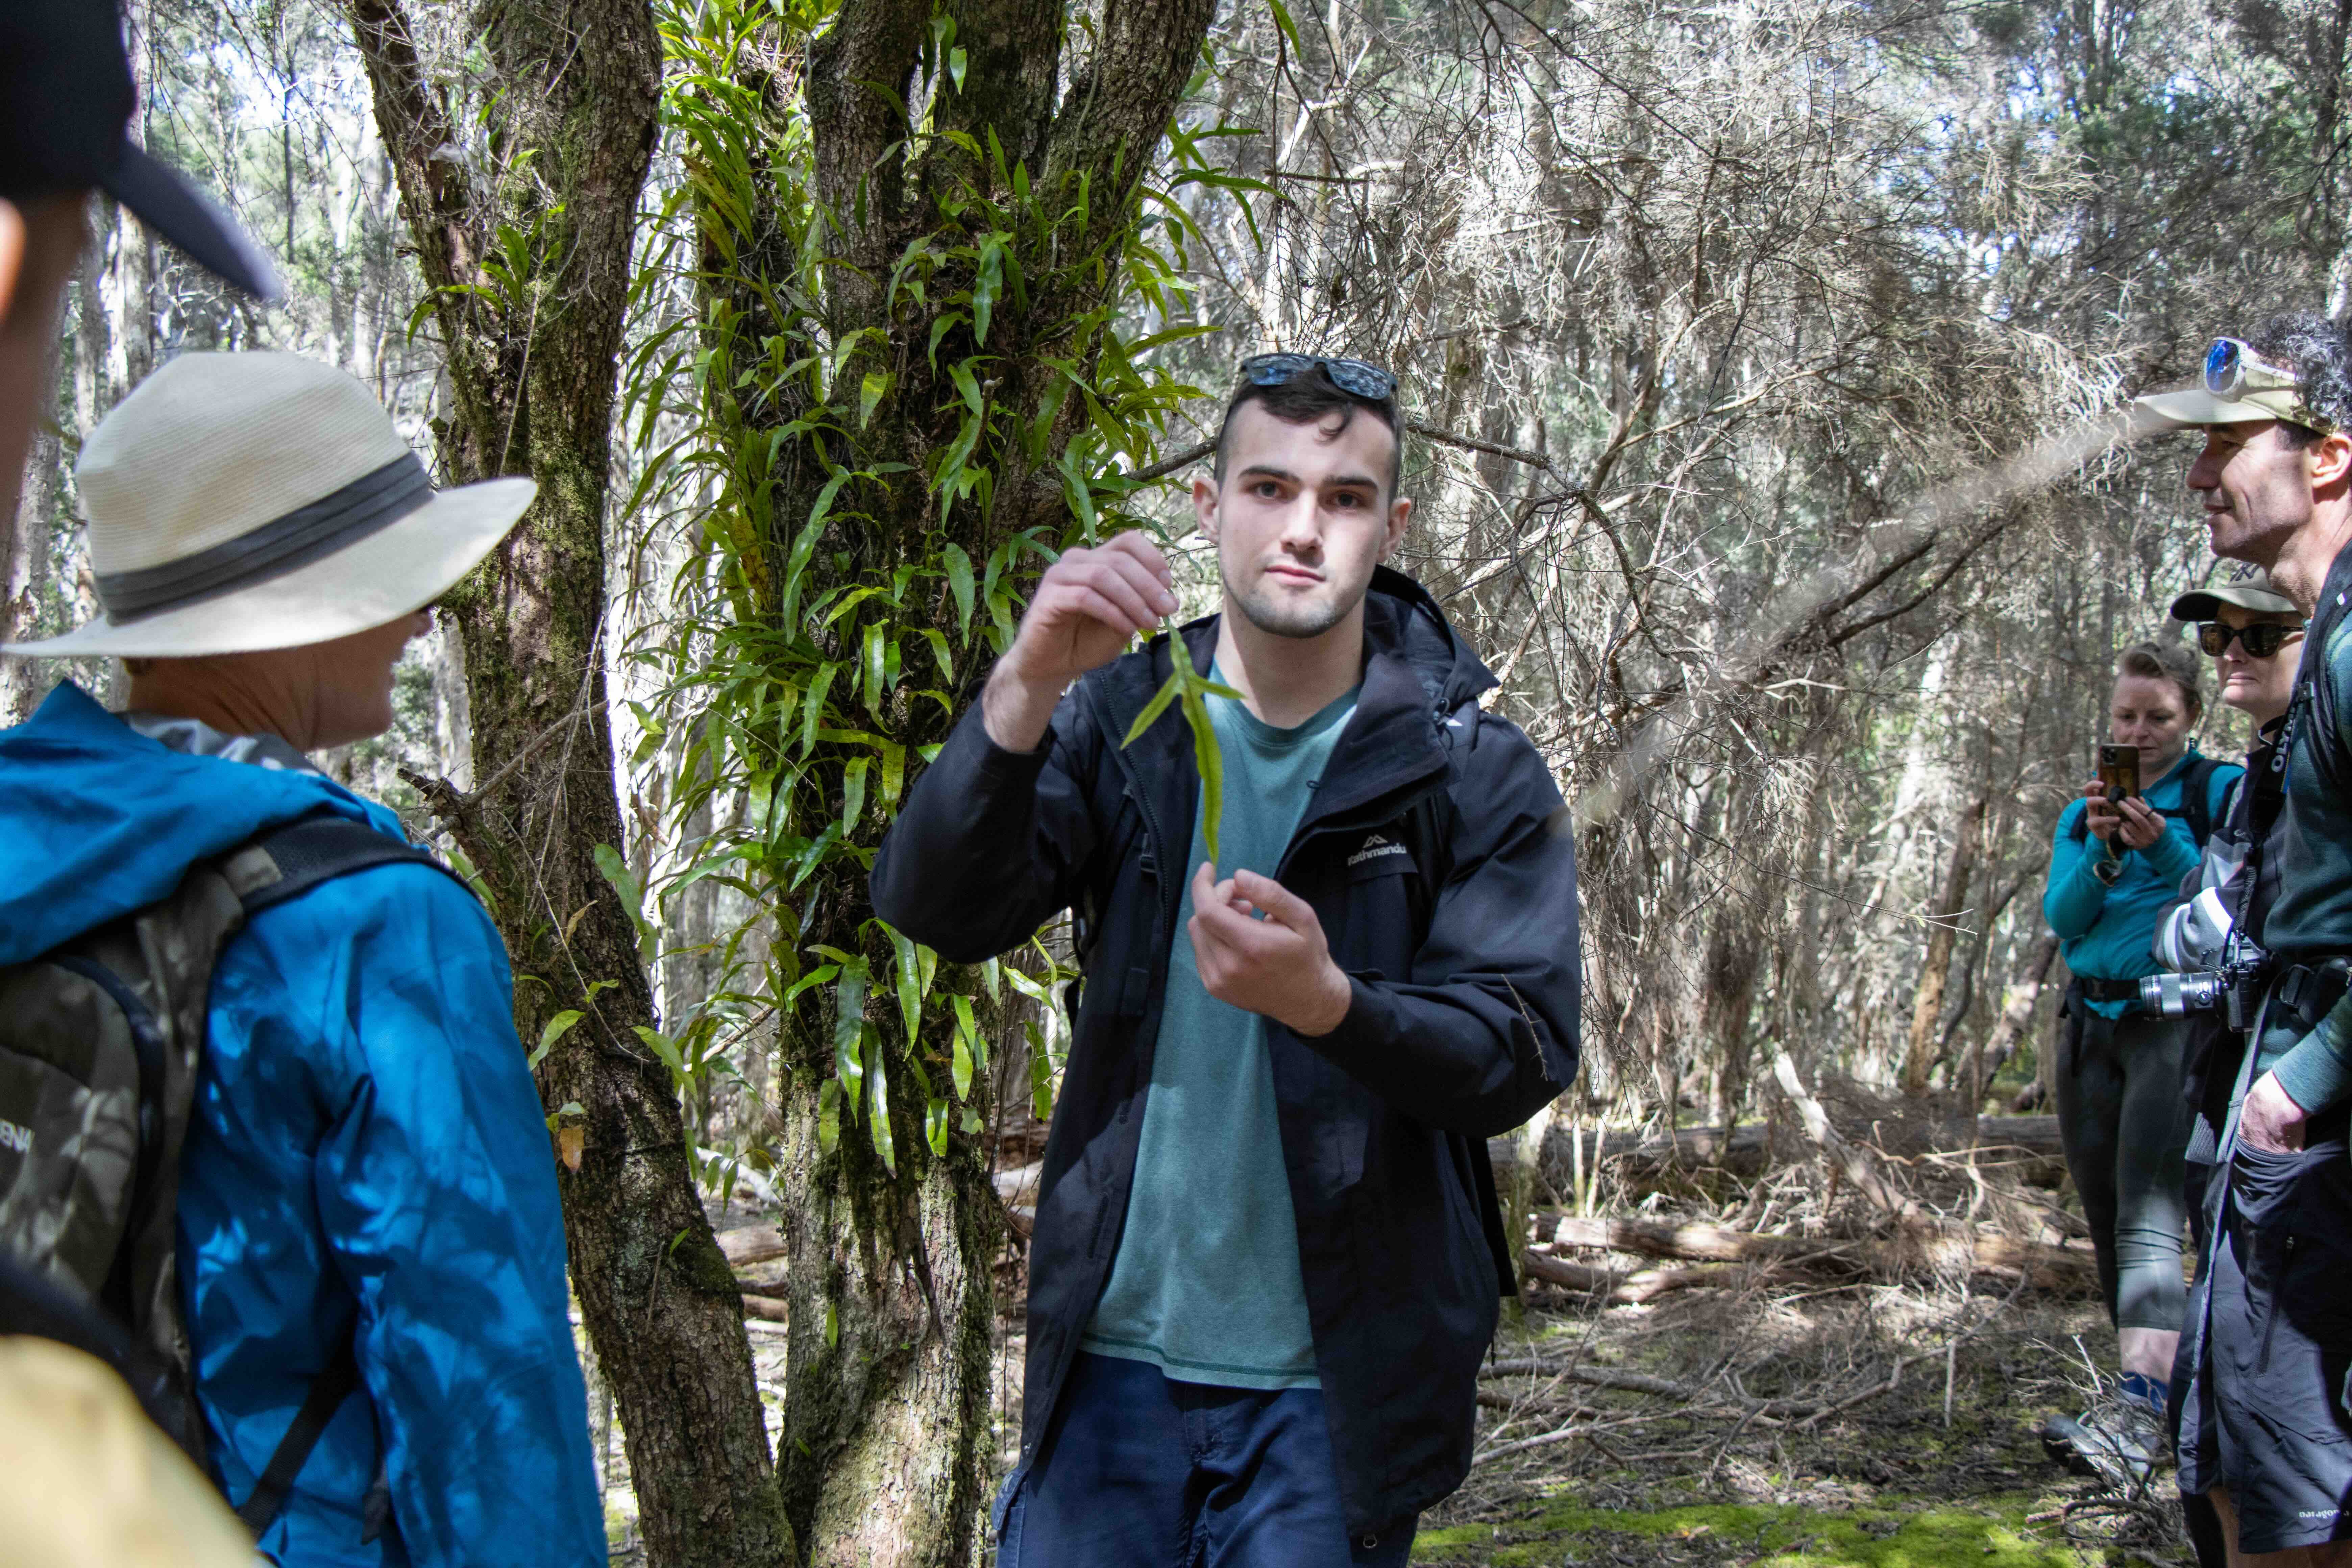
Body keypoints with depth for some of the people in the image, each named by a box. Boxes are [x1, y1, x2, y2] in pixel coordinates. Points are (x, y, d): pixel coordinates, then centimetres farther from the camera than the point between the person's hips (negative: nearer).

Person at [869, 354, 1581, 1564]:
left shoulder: (1477, 773, -2)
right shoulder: (1118, 717, 3)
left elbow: (1525, 1056, -10)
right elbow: (935, 911, -11)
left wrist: (1327, 1001, -30)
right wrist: (1025, 690, -29)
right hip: (1114, 1350, 2)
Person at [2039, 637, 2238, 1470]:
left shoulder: (2221, 791, 2)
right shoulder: (2082, 813, 17)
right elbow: (2061, 918, 4)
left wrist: (2163, 847, -20)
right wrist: (2101, 850, -13)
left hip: (2176, 1020, -6)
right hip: (2091, 1022, 6)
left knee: (2147, 1219, -20)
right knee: (2106, 1225, 6)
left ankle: (2140, 1418, -29)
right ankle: (2169, 1391, 16)